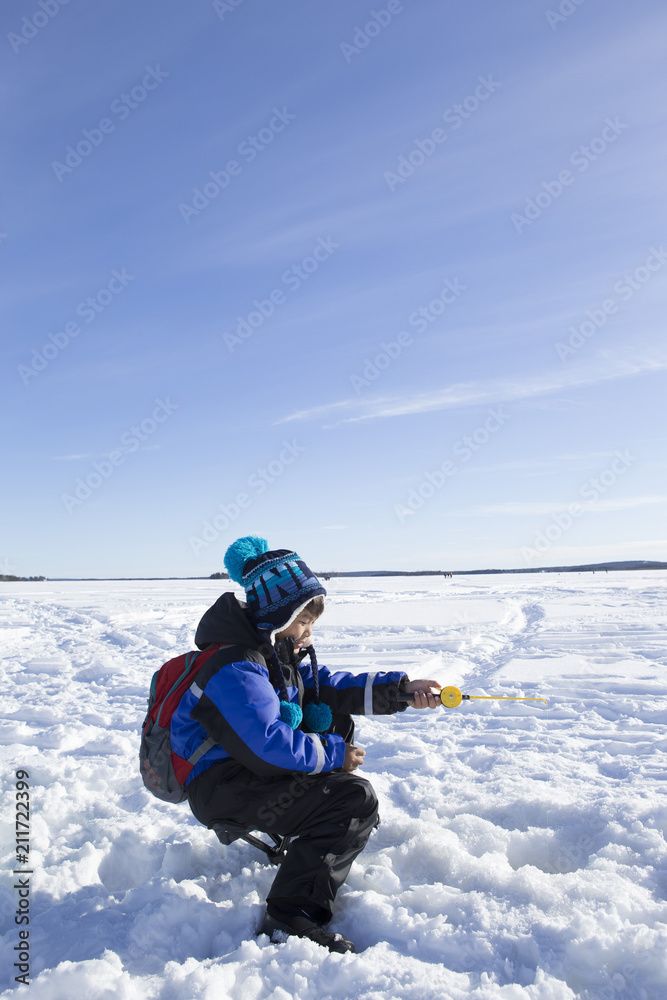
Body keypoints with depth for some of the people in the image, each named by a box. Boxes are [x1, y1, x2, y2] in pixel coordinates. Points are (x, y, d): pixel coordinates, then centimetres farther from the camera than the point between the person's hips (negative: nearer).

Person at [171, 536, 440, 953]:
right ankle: (288, 921, -20)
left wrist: (401, 690, -1)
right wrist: (333, 754, -18)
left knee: (334, 718, 13)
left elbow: (330, 686, 8)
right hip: (221, 790, -10)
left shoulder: (281, 650, 7)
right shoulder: (237, 669, -24)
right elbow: (269, 745, -30)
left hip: (252, 764, 10)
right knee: (355, 799, -22)